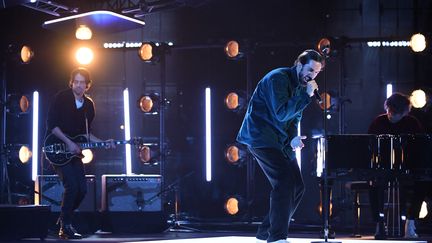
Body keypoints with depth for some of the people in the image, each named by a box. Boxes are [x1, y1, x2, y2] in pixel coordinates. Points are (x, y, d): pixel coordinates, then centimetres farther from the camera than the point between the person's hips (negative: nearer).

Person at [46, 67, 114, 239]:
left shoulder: (89, 105, 10)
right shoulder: (62, 98, -8)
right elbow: (51, 124, -14)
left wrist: (103, 143, 2)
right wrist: (68, 143, -20)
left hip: (74, 152, 7)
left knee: (82, 189, -1)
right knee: (72, 186, -19)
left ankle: (64, 221, 17)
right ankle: (65, 226, -8)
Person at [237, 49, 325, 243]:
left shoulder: (300, 85, 13)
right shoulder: (278, 78, -16)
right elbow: (281, 113, -25)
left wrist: (293, 138, -5)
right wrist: (306, 95, -25)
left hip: (279, 140, 10)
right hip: (260, 138, -10)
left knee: (297, 187, 6)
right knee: (285, 182, -20)